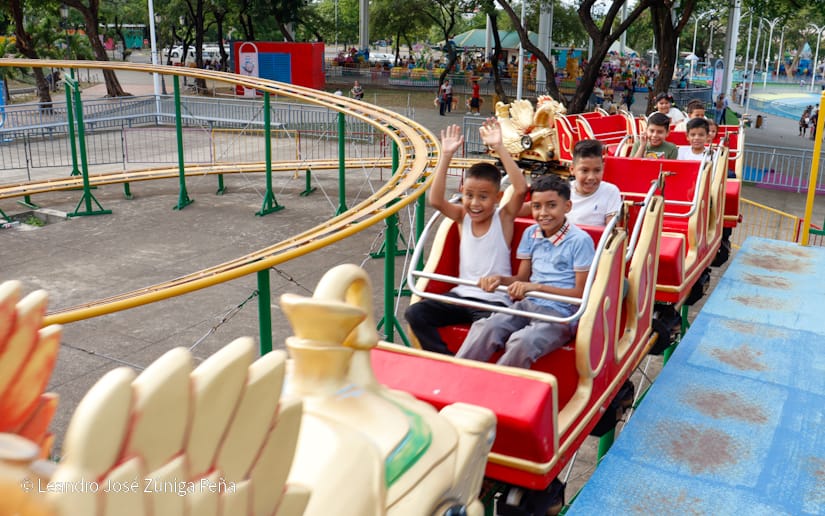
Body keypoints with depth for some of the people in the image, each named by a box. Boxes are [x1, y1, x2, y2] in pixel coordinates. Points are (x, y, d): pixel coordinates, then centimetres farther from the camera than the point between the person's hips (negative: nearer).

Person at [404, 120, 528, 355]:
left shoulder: (504, 218, -3)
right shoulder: (462, 217, 5)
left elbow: (521, 188, -20)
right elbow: (435, 200, -11)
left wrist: (499, 148, -25)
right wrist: (446, 155, -16)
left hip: (495, 301, -4)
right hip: (462, 295, 4)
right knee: (415, 313, -15)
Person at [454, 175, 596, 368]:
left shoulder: (580, 240, -7)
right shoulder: (531, 234, 11)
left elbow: (581, 292, -9)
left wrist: (537, 287, -18)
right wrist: (500, 279, -5)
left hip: (560, 314, -5)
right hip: (527, 306, 5)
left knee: (522, 342, -34)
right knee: (485, 328, -23)